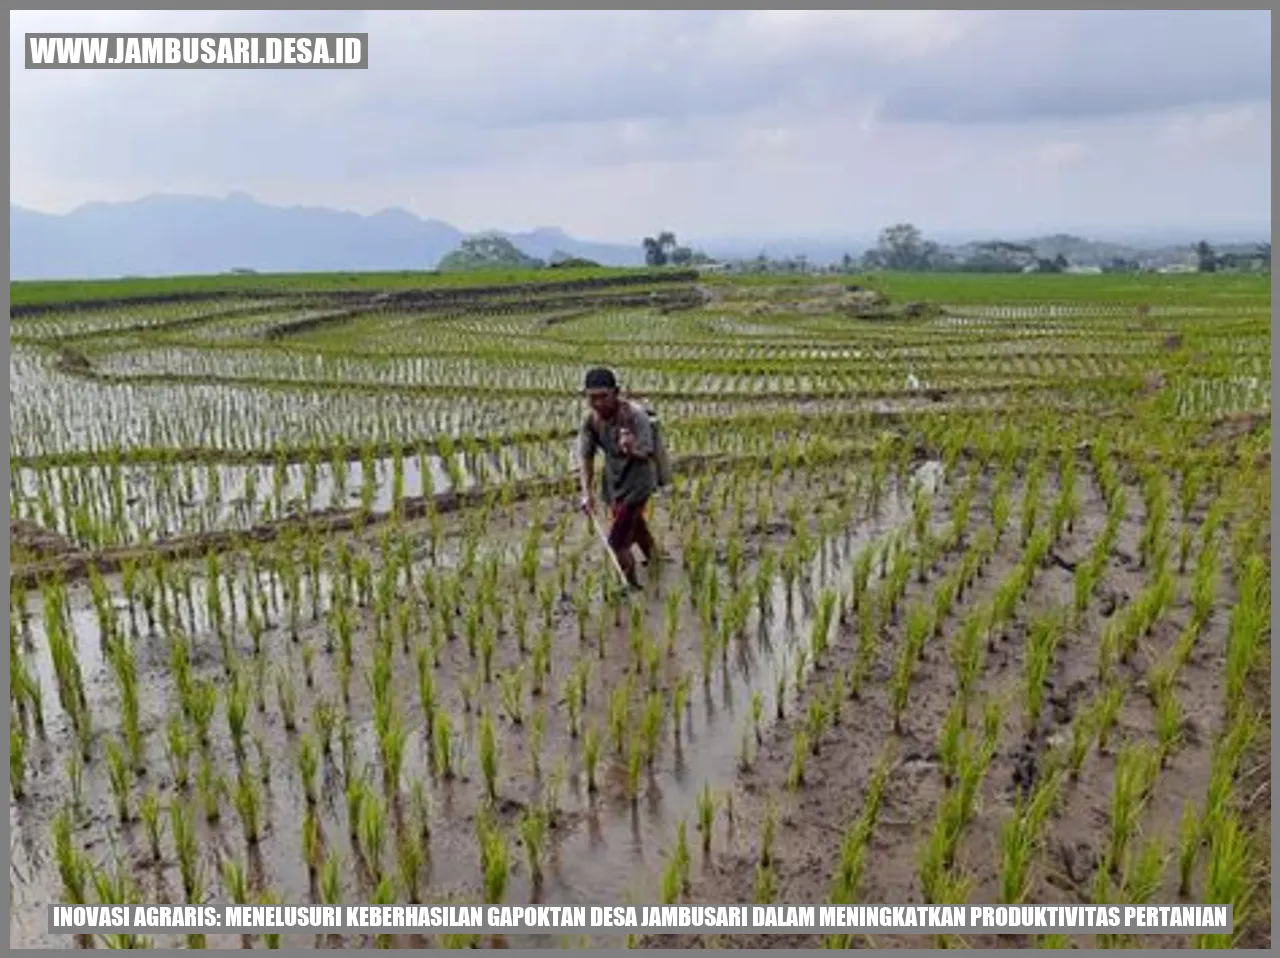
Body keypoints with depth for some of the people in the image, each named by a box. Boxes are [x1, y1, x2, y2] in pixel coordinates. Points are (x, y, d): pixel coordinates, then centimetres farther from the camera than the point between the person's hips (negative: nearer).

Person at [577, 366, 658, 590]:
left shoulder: (635, 416, -28)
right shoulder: (591, 420, -12)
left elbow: (645, 456, -31)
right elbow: (587, 457, -4)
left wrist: (632, 450, -54)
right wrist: (587, 491, -14)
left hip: (637, 482, -6)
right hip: (613, 482, 6)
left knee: (617, 540, -9)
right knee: (634, 526, 27)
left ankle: (631, 585, 14)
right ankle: (653, 558, 55)